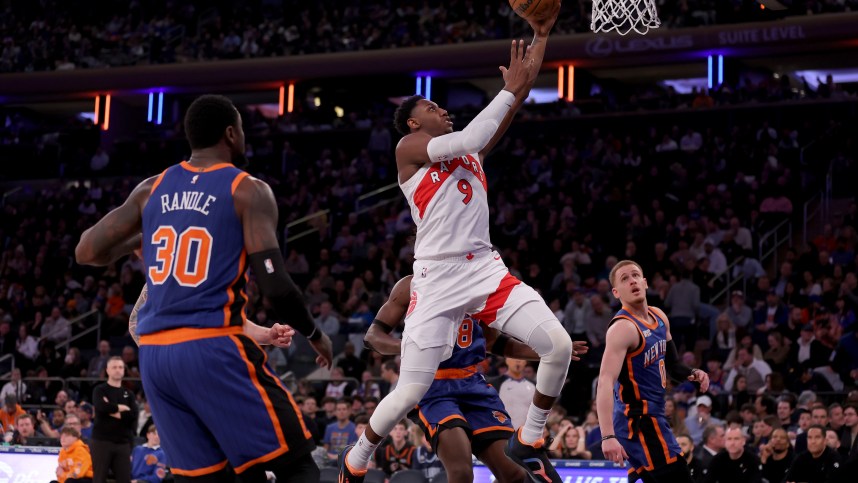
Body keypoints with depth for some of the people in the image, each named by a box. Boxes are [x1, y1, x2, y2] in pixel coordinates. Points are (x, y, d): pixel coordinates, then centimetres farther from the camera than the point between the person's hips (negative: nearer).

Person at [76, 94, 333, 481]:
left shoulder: (152, 189, 12)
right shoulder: (249, 191, -3)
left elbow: (87, 253, 13)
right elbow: (275, 287, -11)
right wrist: (314, 335, 7)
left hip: (154, 354, 6)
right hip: (215, 348, -6)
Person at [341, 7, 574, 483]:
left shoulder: (470, 152, 20)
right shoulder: (409, 148, 1)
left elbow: (520, 96, 14)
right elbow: (467, 139, -17)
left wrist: (540, 34, 8)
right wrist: (510, 89, -10)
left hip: (485, 267, 6)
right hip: (438, 277, -6)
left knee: (559, 345, -11)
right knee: (411, 391, -6)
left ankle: (528, 443, 7)